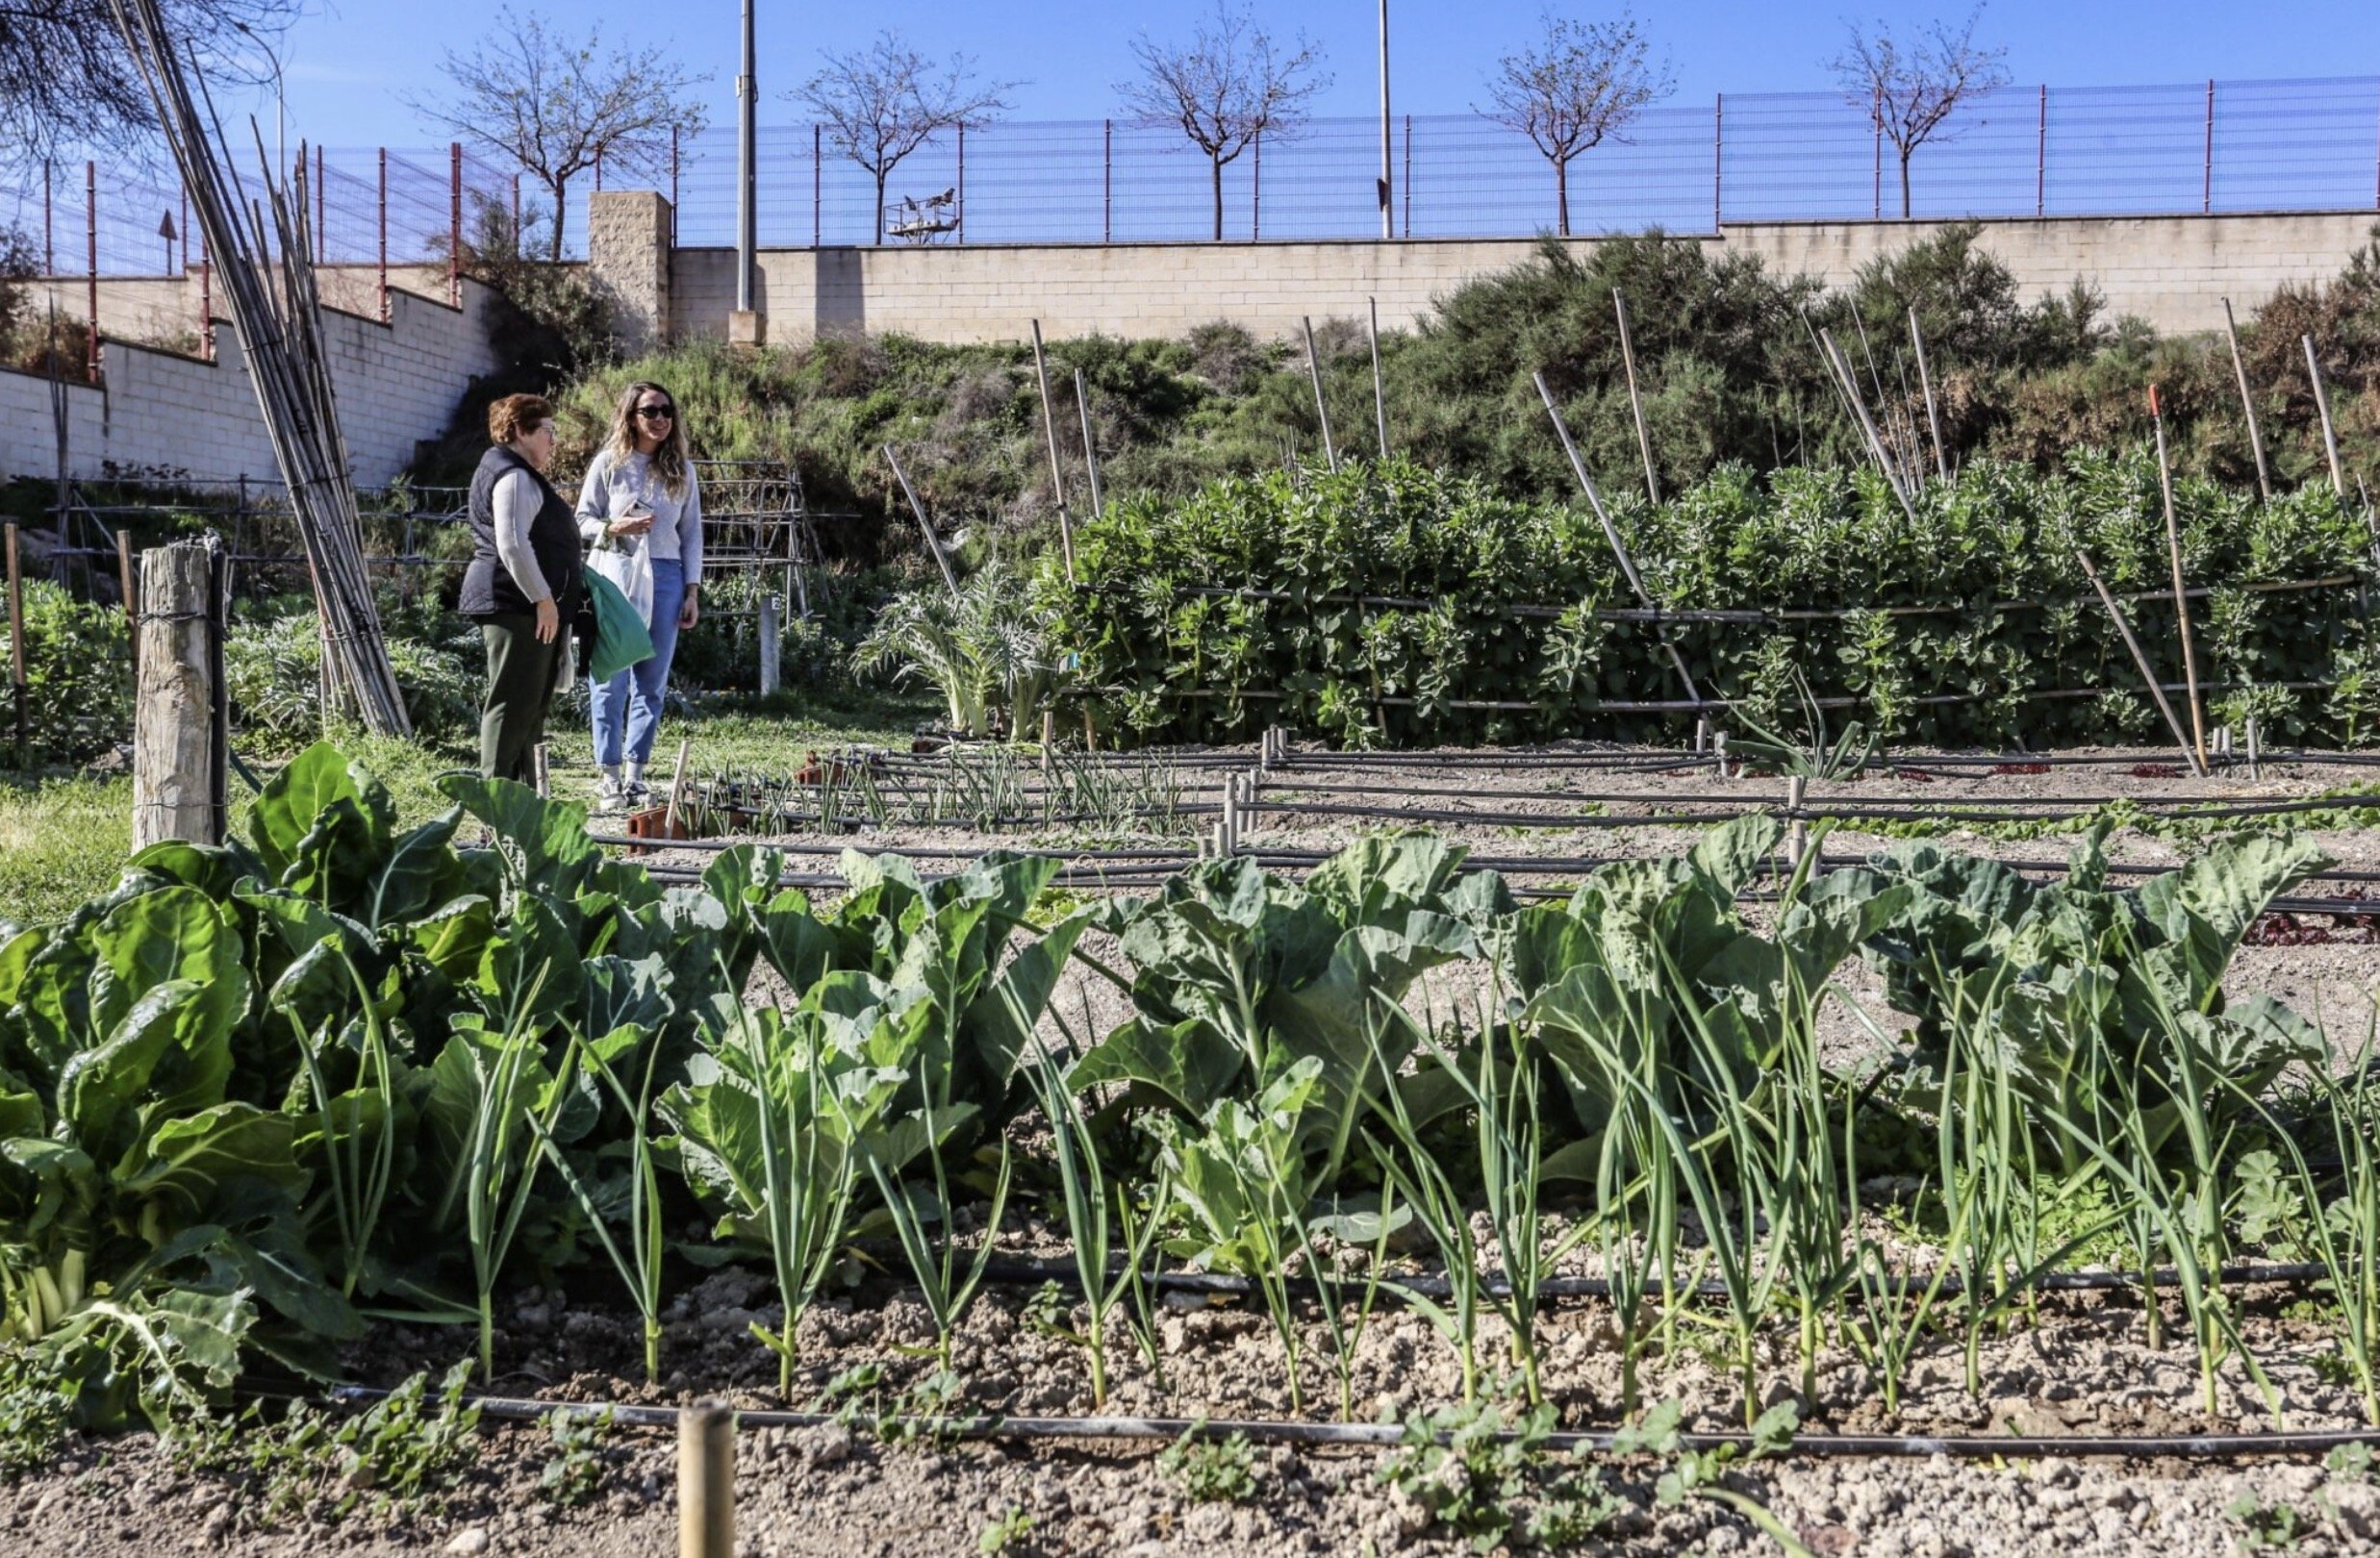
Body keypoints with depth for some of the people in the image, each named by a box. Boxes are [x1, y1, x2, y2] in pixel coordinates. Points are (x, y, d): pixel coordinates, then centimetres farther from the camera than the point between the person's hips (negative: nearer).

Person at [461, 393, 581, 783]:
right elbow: (512, 545, -23)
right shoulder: (515, 477, -12)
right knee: (513, 700, -10)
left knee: (529, 703, 14)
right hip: (516, 604, -11)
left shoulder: (520, 474, 23)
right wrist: (544, 600, -20)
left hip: (516, 606, 11)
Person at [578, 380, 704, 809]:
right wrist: (615, 528, -16)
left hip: (665, 578, 3)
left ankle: (635, 774, 11)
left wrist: (692, 592, 7)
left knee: (652, 683, 4)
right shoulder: (609, 463, 3)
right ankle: (610, 777, 2)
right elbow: (583, 520, 5)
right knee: (610, 681, -3)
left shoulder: (681, 469, 11)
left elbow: (692, 534, 12)